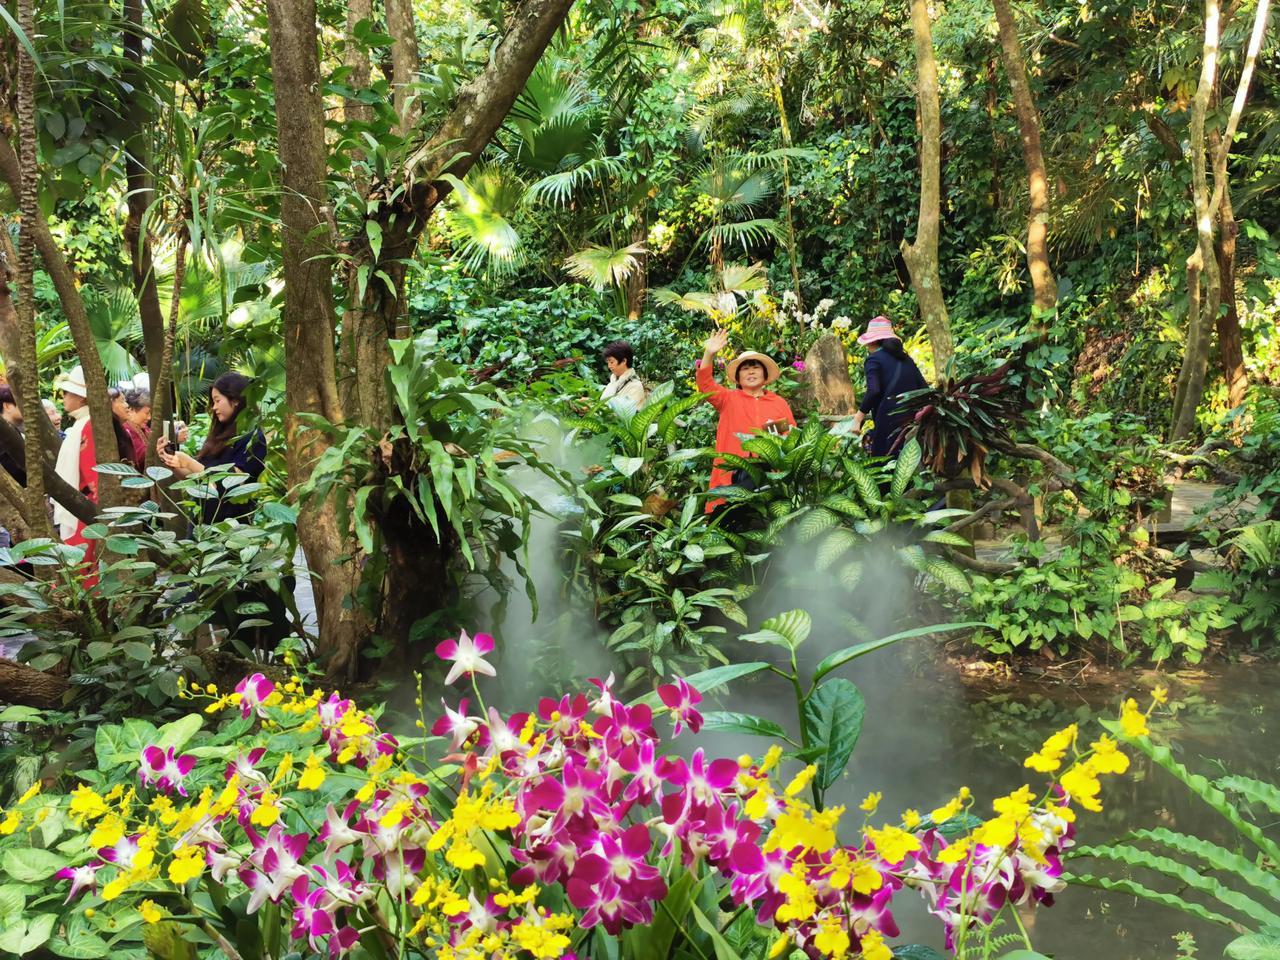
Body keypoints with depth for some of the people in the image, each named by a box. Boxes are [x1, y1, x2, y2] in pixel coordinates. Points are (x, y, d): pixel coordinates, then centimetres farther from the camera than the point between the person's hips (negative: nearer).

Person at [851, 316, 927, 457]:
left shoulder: (874, 359, -2)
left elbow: (873, 391, -18)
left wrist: (859, 417, -14)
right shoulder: (905, 358, 17)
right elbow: (923, 388, 13)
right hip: (913, 421, 7)